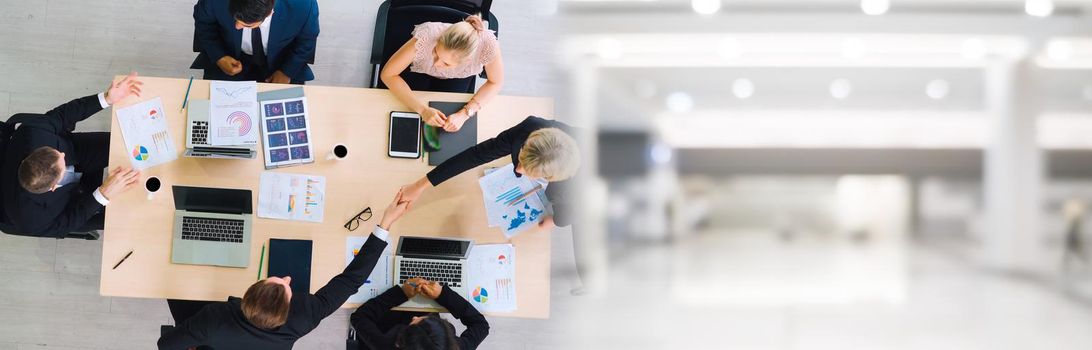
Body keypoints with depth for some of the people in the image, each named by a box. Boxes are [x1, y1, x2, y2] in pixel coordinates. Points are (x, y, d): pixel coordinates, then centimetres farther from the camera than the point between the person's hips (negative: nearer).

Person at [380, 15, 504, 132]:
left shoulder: (487, 44, -42)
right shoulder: (425, 38, -44)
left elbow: (495, 83, -22)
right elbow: (387, 74, -33)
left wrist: (464, 114, -35)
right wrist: (423, 109, -42)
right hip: (419, 70, -1)